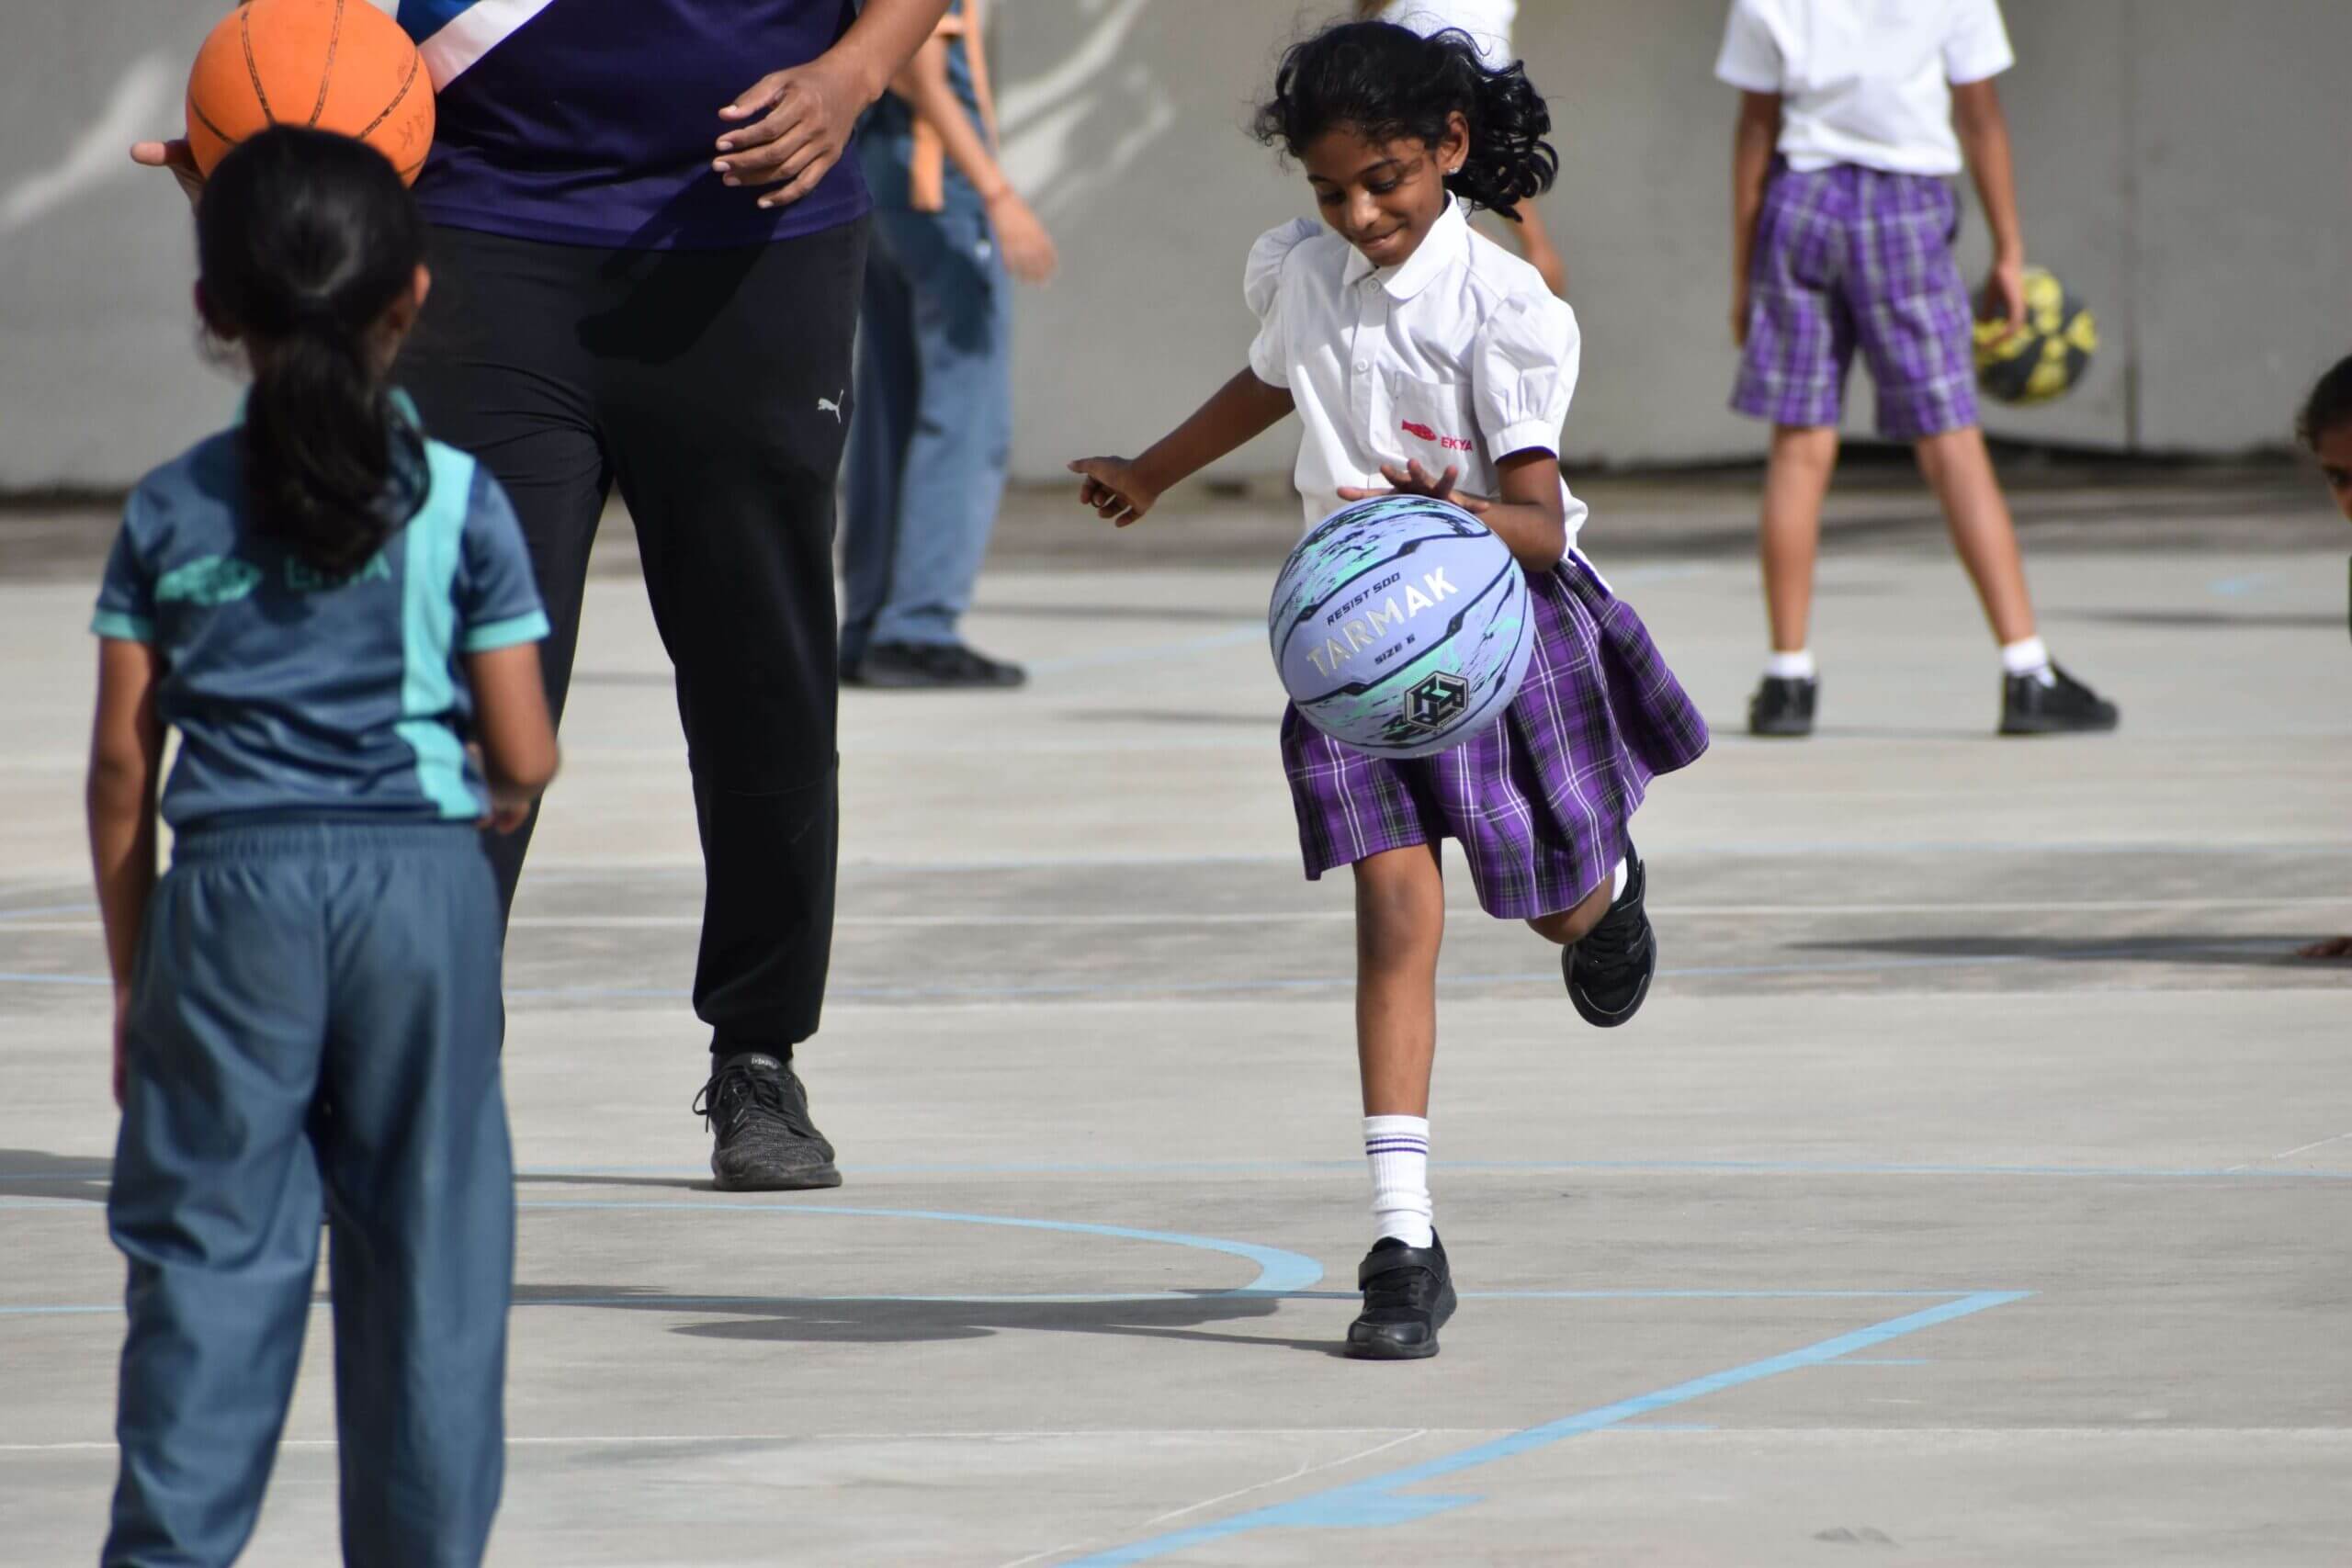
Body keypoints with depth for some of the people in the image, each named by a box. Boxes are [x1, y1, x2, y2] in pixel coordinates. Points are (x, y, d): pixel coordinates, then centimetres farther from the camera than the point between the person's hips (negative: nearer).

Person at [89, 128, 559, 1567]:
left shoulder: (172, 513, 3)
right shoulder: (461, 504, 0)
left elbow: (123, 764, 3)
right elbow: (523, 759, -1)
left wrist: (133, 973, 11)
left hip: (233, 890, 0)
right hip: (422, 878, 0)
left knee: (209, 1246, 3)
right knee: (429, 1248, 7)